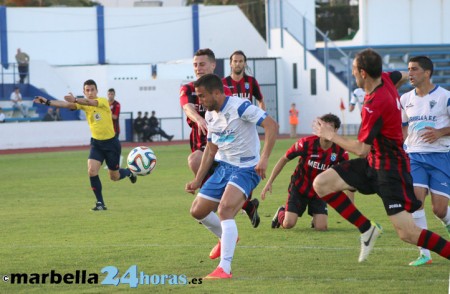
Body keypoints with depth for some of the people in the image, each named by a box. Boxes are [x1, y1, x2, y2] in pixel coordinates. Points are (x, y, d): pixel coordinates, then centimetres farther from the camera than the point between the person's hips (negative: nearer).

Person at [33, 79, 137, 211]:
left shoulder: (103, 101, -17)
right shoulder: (84, 104, -2)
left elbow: (91, 102, -38)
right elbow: (67, 105, -15)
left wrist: (75, 100, -55)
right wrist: (47, 102, -28)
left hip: (111, 142, -4)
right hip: (96, 143, 4)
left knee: (114, 177, 7)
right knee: (92, 171, -16)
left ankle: (129, 172, 43)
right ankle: (100, 203, -6)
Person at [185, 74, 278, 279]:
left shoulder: (240, 107, -20)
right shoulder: (210, 115, 6)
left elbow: (272, 125, -26)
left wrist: (264, 158, -34)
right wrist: (198, 181, 15)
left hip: (246, 169, -8)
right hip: (223, 167, 8)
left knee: (225, 210, -28)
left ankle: (224, 268, -26)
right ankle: (227, 238, 40)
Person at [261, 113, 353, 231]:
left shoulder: (340, 151, -16)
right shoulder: (306, 143, -20)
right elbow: (284, 159, -9)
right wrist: (269, 183, -12)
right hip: (299, 187, -2)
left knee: (321, 227, -15)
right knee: (288, 224, -14)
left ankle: (315, 218, 24)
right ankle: (281, 212, 24)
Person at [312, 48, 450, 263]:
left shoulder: (374, 106, -26)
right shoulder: (385, 79, -1)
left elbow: (361, 149, -23)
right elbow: (403, 76, 24)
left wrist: (330, 136, -8)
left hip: (390, 168, -10)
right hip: (373, 163, 10)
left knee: (408, 233, -15)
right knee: (321, 184, 0)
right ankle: (367, 229, 7)